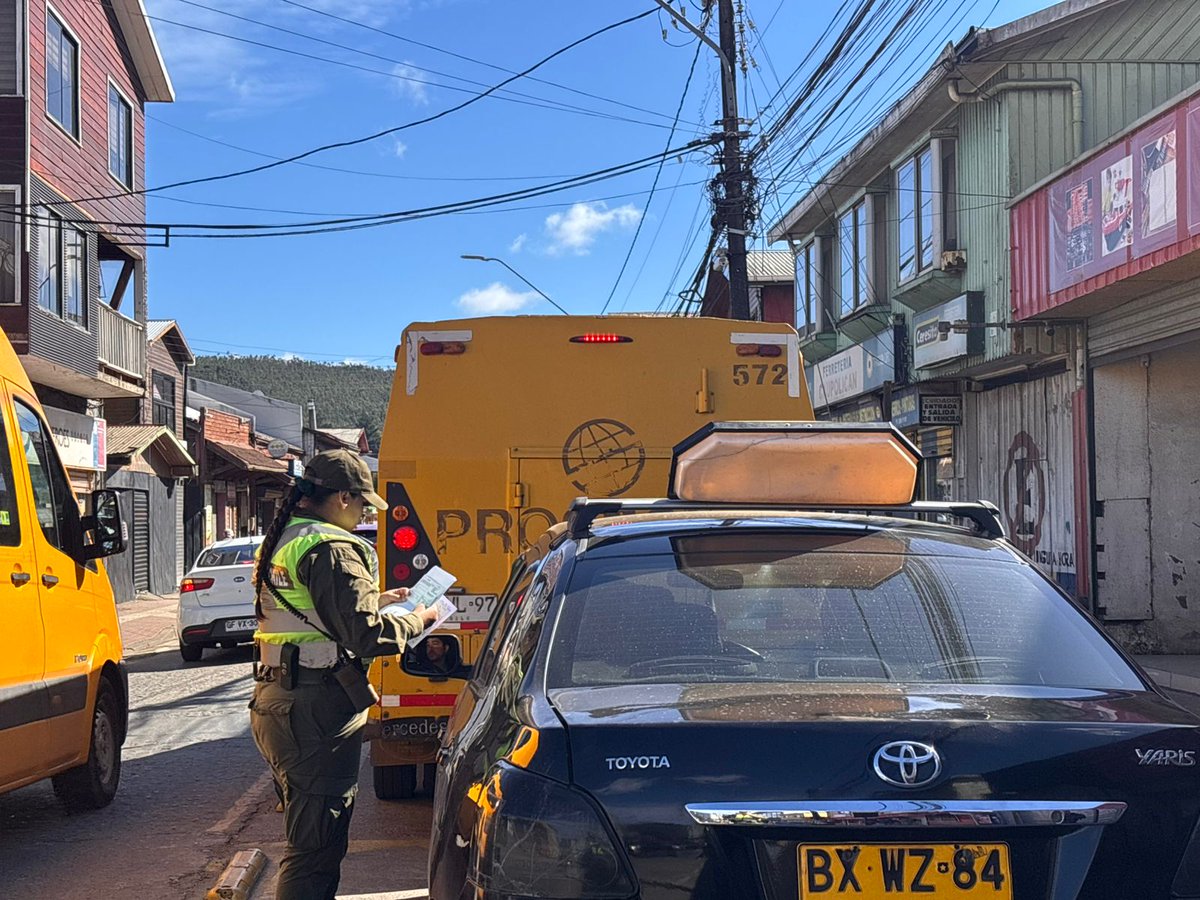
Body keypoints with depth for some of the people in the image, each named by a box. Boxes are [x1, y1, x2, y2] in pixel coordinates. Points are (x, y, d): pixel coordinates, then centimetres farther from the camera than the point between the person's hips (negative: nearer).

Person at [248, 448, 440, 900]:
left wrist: (375, 600, 22)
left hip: (273, 704, 10)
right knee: (317, 846, -5)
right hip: (317, 712, -10)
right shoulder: (331, 550, -16)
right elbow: (365, 635, -20)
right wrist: (417, 620, -4)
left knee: (313, 837, 22)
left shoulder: (280, 542, 15)